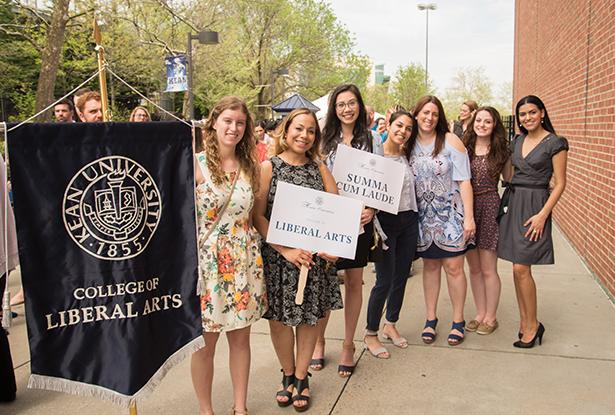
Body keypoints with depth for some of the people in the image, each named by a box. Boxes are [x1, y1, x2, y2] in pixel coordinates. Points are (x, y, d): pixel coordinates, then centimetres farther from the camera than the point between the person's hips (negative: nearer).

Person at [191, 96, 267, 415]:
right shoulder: (195, 165, -7)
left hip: (244, 261, 4)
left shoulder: (251, 167, 6)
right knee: (205, 343, 7)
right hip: (206, 261, -3)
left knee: (240, 338, 12)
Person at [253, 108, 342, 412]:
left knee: (311, 316, 9)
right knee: (280, 318, 6)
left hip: (315, 255, 3)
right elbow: (258, 216, -9)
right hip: (278, 256, -2)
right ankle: (288, 375, 29)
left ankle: (301, 377, 28)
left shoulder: (319, 167, 6)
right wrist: (286, 250, -16)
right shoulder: (268, 167, -3)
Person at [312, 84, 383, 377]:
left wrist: (372, 209, -12)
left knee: (354, 282, 8)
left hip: (359, 219, 0)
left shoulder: (372, 140, 5)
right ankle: (319, 341, 23)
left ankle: (348, 346, 22)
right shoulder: (326, 140, 6)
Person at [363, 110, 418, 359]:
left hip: (409, 221, 6)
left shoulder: (406, 155, 9)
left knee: (401, 276, 13)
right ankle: (370, 334, 13)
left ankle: (391, 325, 31)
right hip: (385, 221, -6)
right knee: (384, 280, -4)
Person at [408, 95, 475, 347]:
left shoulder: (450, 141, -6)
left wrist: (469, 217, -11)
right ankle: (430, 319, 23)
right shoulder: (408, 144, 3)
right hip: (423, 215, 3)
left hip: (450, 214, -3)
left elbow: (464, 181, -8)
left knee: (453, 267, 0)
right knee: (430, 265, 11)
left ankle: (458, 321, 16)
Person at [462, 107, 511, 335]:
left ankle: (490, 317, 19)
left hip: (490, 207, -3)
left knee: (488, 269, 3)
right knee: (474, 268, 12)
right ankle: (480, 314, 26)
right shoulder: (464, 149, 4)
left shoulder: (501, 151, 0)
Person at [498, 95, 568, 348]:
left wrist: (543, 215, -16)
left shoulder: (555, 143, -6)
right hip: (513, 203, 6)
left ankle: (532, 325, 6)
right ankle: (524, 322, 18)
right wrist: (508, 201, 10)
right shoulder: (517, 142, 13)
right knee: (518, 268, 8)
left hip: (534, 205, -6)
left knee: (521, 268, -9)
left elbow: (560, 183, -8)